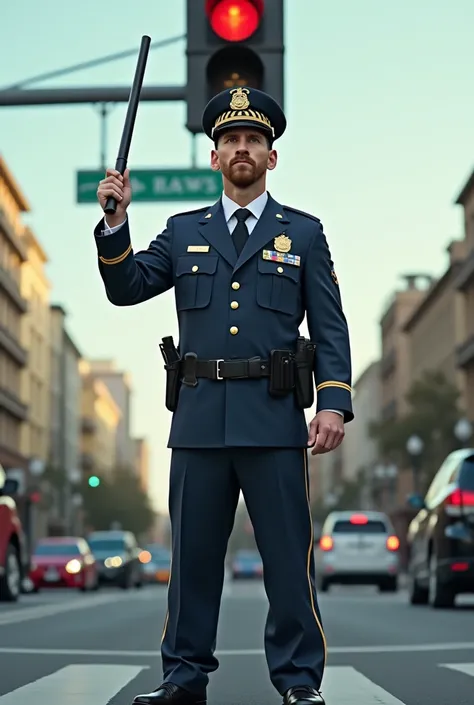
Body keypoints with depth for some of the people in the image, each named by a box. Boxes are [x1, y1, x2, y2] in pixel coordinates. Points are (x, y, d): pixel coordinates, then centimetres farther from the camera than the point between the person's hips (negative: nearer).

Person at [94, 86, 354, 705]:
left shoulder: (304, 233, 11)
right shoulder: (183, 231, 17)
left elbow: (330, 329, 5)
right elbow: (126, 289, 9)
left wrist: (334, 404, -8)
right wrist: (116, 220, -6)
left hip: (273, 418, -2)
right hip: (199, 417, 2)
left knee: (288, 555, -2)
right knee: (193, 555, 6)